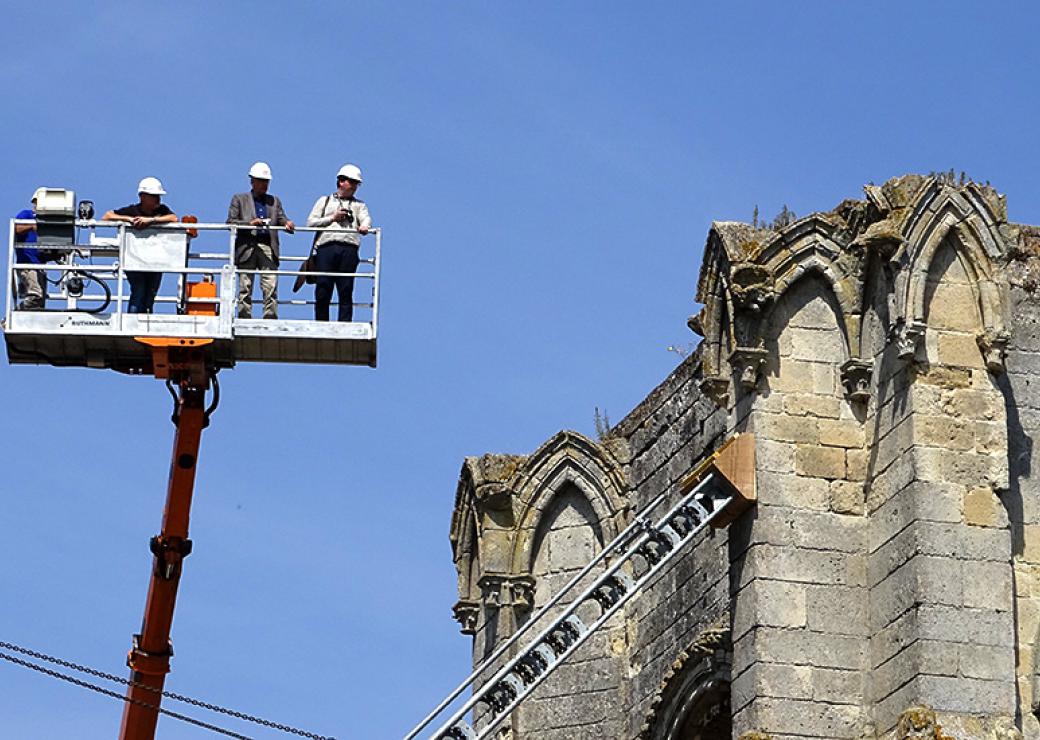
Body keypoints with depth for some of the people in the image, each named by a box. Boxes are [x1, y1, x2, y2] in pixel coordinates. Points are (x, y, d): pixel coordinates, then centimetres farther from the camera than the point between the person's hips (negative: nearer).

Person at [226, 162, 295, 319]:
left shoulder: (274, 201, 22)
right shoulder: (239, 199, 13)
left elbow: (282, 218, 13)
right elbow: (230, 222, 4)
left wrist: (287, 223, -12)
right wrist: (249, 223, -12)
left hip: (268, 248, 2)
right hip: (247, 247, -2)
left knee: (271, 288, -8)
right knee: (245, 288, -3)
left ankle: (270, 318, -9)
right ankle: (244, 319, -2)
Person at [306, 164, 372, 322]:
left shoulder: (359, 205, 25)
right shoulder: (324, 201, 24)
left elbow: (366, 218, 4)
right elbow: (311, 222, 14)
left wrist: (364, 226, -20)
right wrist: (332, 218, 2)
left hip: (349, 248, 0)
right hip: (326, 247, 0)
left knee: (346, 292, -5)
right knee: (322, 291, -6)